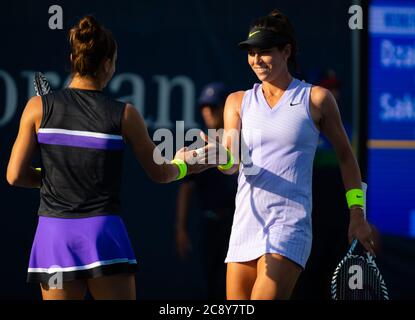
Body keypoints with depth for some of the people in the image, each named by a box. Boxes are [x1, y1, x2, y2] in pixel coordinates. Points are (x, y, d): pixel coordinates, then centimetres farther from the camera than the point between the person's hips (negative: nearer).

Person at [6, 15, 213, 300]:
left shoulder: (39, 107, 1)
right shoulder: (124, 115, -1)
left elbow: (15, 175, 1)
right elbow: (160, 173, 10)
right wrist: (182, 166, 32)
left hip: (54, 234, 2)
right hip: (104, 234, -1)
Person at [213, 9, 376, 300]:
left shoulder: (316, 99, 4)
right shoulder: (238, 102, 11)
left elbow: (345, 155, 13)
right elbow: (232, 164, -1)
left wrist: (357, 215, 8)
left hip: (290, 225, -4)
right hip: (245, 224, 4)